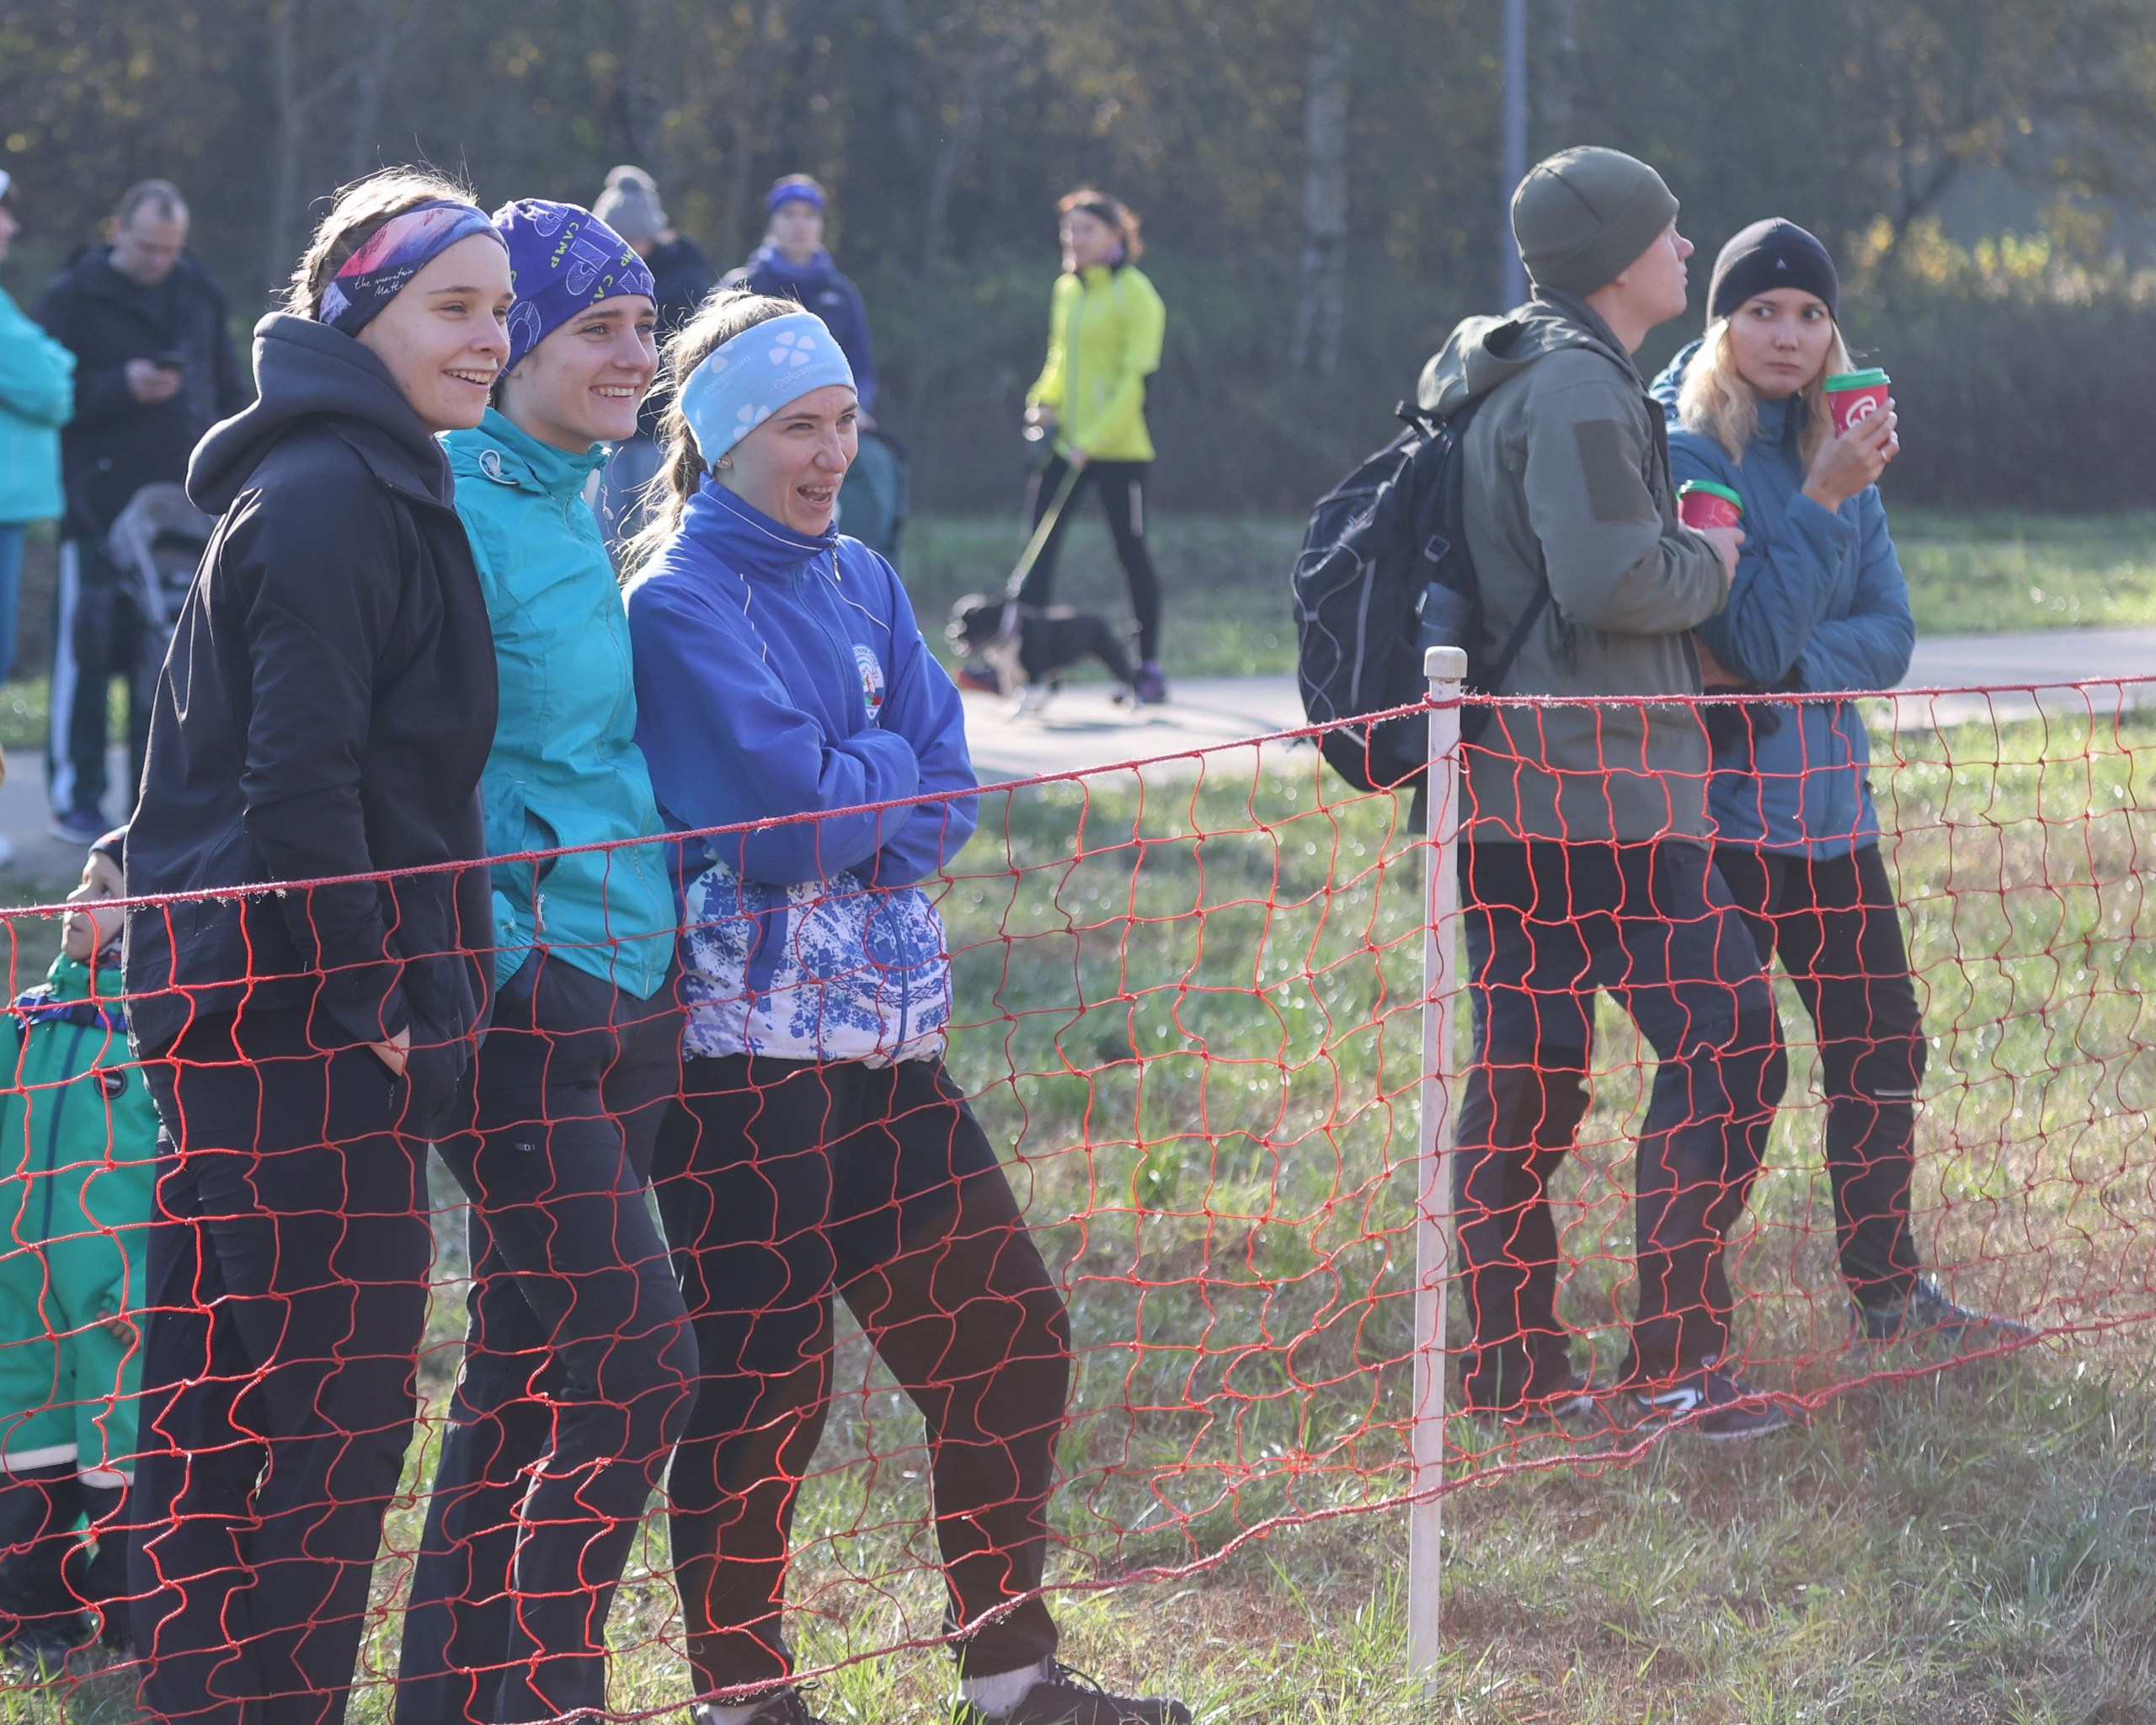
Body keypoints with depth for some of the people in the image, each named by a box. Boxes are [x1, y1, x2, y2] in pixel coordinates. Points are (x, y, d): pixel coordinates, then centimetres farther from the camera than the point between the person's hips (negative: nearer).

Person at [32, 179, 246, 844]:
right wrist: (121, 388, -19)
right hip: (99, 507, -5)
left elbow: (230, 391, 18)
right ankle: (75, 798, 4)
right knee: (87, 647, -3)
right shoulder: (72, 298, -2)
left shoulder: (201, 296, 13)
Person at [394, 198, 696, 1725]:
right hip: (519, 1000, -9)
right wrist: (493, 961, -19)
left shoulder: (571, 508, 16)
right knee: (638, 1368, -11)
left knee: (530, 1374, 11)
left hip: (620, 990, 9)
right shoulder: (454, 512, -13)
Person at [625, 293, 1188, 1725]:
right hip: (746, 1032, -7)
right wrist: (893, 773, -1)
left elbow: (947, 801, 4)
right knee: (766, 1378, -4)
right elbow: (790, 805, -19)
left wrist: (842, 814, -13)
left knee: (1005, 1332, 9)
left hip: (885, 1024, 7)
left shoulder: (862, 585, 13)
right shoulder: (681, 604, -8)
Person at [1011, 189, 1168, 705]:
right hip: (1066, 444, 6)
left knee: (1131, 551, 3)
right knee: (1040, 546, -2)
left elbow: (1136, 378, -13)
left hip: (1118, 448, -6)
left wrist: (1093, 439, -18)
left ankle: (1150, 664, 13)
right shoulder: (1067, 290, 11)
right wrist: (1044, 401, 2)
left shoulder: (1134, 294, -9)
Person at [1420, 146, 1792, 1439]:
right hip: (1599, 790, -10)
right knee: (1727, 1048, -6)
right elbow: (1611, 578, -22)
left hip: (1514, 789, 10)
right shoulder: (1579, 387, -14)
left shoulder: (1519, 382, 19)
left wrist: (1686, 551, 15)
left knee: (1528, 1074, 11)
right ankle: (1675, 1368, -7)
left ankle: (1512, 1369, 15)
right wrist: (1713, 560, -4)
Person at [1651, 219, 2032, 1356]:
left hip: (1826, 793, 7)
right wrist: (1821, 503, -25)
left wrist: (1776, 670, -13)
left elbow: (1889, 637, 4)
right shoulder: (1684, 449, -11)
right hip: (1719, 802, -7)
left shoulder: (1840, 446, 9)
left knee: (1879, 1043, 14)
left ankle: (1887, 1291, 28)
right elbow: (1750, 640, -18)